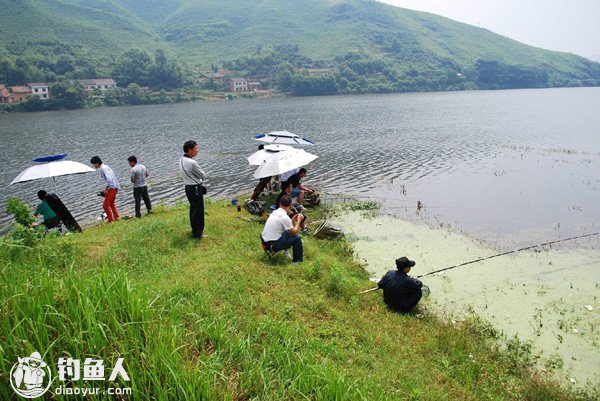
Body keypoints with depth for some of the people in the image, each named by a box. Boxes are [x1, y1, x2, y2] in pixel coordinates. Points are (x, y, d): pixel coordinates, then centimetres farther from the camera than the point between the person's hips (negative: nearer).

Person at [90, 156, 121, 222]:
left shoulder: (103, 168, -16)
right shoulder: (105, 167, 14)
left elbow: (109, 179, -25)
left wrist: (106, 189, -16)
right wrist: (106, 188, 14)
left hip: (112, 188, -10)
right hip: (115, 187, 10)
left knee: (105, 204, -6)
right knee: (111, 203, 24)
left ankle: (111, 220, -4)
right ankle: (116, 217, 27)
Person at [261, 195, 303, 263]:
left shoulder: (274, 212, 6)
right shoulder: (284, 217, -20)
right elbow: (294, 232, -9)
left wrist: (292, 220, 20)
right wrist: (299, 221, 3)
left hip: (265, 241, 9)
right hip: (273, 245, -9)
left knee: (288, 232, 21)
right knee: (297, 238, -2)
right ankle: (297, 261, 9)